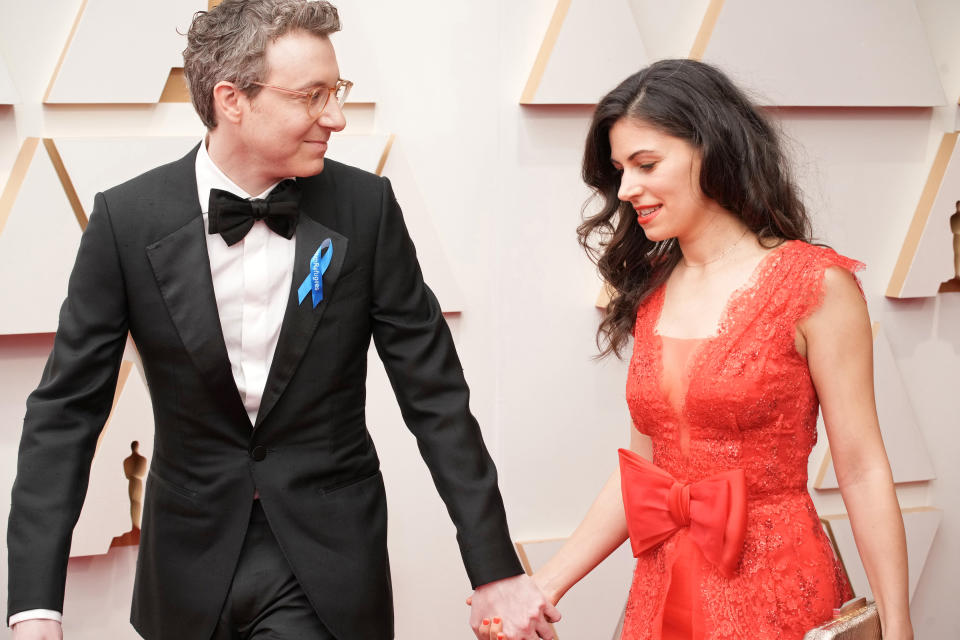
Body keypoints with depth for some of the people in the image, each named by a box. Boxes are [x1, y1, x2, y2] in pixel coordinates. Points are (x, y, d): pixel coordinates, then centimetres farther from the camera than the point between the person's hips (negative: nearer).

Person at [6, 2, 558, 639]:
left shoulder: (366, 205, -8)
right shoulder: (127, 219, -9)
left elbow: (434, 394, -4)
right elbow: (66, 410, -6)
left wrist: (496, 570, -6)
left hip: (327, 568, -1)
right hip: (192, 567, 1)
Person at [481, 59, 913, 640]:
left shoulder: (816, 285, -10)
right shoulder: (651, 294, 6)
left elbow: (861, 470, -10)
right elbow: (642, 470, 9)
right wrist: (542, 588, 4)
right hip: (662, 591, 5)